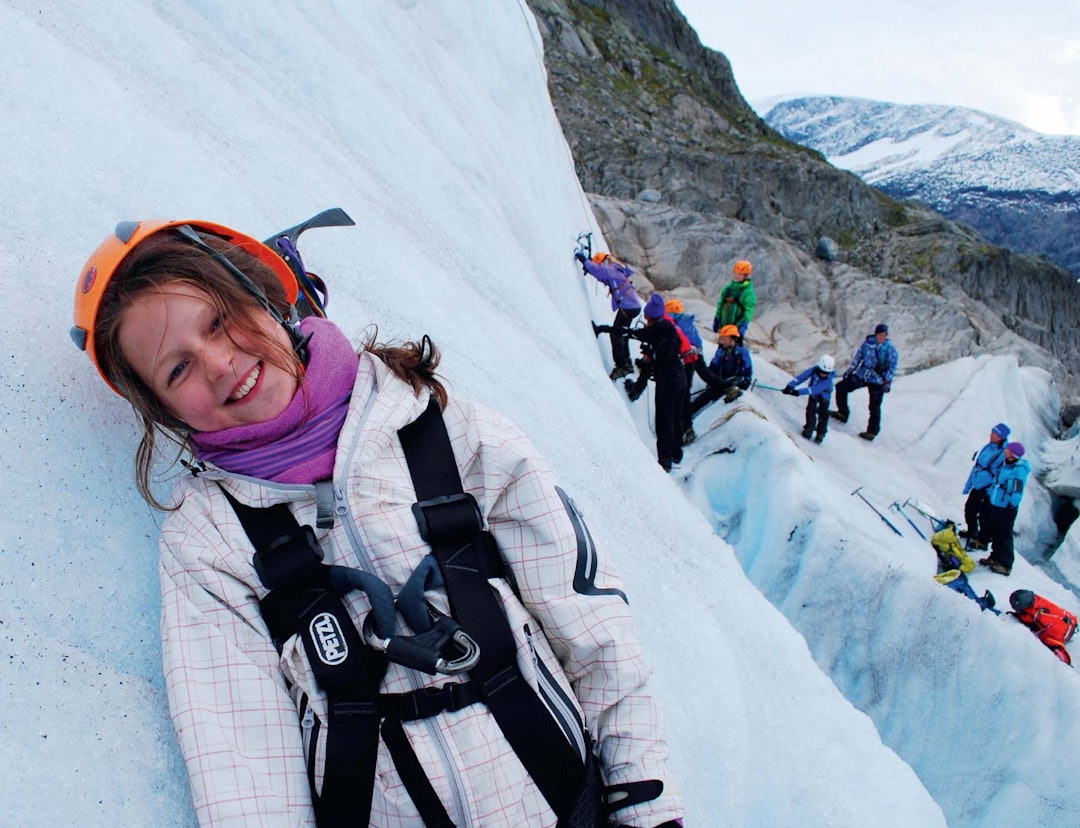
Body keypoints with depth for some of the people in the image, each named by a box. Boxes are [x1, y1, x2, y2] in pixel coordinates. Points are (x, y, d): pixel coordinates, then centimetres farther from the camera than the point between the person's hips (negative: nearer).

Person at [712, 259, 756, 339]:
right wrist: (716, 320, 16)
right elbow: (720, 304, 17)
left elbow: (749, 311, -18)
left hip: (737, 326, -7)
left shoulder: (748, 292, -12)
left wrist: (743, 326, -28)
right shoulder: (727, 289, 10)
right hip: (724, 325, 7)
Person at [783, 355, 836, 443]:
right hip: (813, 394, 3)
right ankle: (809, 428, 8)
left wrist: (799, 391, -58)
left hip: (824, 396, -2)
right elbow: (801, 377, -34)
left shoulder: (828, 379, -42)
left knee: (823, 413, 0)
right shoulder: (814, 369, -32)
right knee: (811, 410, -7)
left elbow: (815, 389, -51)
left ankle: (821, 433, 15)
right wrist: (790, 386, -46)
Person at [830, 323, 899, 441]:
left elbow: (892, 368, -6)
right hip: (862, 375, 5)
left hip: (877, 381, -5)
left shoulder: (890, 349, -9)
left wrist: (888, 382, -13)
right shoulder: (868, 343, -1)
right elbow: (858, 357, 10)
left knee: (874, 407, -2)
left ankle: (872, 431, 9)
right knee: (841, 387, 7)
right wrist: (849, 371, 10)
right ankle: (843, 413, 20)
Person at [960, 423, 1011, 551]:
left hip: (988, 490, -8)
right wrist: (968, 485, 16)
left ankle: (983, 541, 17)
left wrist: (992, 492, -21)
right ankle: (972, 532, 41)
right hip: (977, 486, 8)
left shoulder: (1004, 454, -20)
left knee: (984, 515, 2)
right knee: (969, 508, 20)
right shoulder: (988, 447, 4)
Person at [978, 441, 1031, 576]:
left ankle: (1005, 565, 2)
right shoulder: (1005, 464, 8)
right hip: (995, 504, 8)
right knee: (995, 533, 16)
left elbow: (1018, 491, -19)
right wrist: (989, 494, 24)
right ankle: (995, 557, 29)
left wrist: (1011, 506, -20)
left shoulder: (1019, 469, -18)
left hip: (1006, 508, -8)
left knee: (1005, 535, -3)